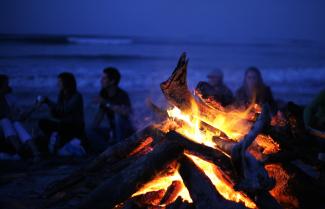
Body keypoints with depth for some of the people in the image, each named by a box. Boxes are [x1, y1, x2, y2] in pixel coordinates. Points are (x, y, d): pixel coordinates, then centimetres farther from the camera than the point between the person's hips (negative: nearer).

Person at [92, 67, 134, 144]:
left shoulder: (122, 95, -24)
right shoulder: (103, 93, -3)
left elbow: (127, 112, -42)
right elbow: (100, 113, 5)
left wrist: (108, 104, -34)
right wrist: (93, 130, -3)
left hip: (126, 131, -7)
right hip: (113, 130, 7)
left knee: (118, 115, -32)